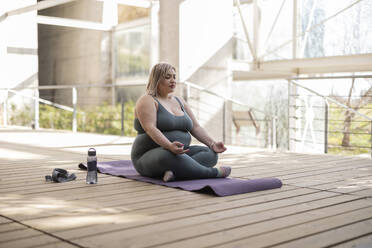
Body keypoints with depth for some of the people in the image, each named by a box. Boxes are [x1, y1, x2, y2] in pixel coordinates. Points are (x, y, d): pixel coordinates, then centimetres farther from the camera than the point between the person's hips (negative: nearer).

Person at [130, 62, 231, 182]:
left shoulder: (179, 101, 16)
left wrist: (212, 144, -5)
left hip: (179, 152, 7)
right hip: (151, 157, -7)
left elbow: (196, 127, 12)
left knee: (210, 153, -14)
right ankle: (213, 172, -25)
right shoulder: (147, 101, -6)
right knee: (169, 156, -39)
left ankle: (176, 172, -35)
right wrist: (170, 146, -39)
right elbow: (150, 129, -22)